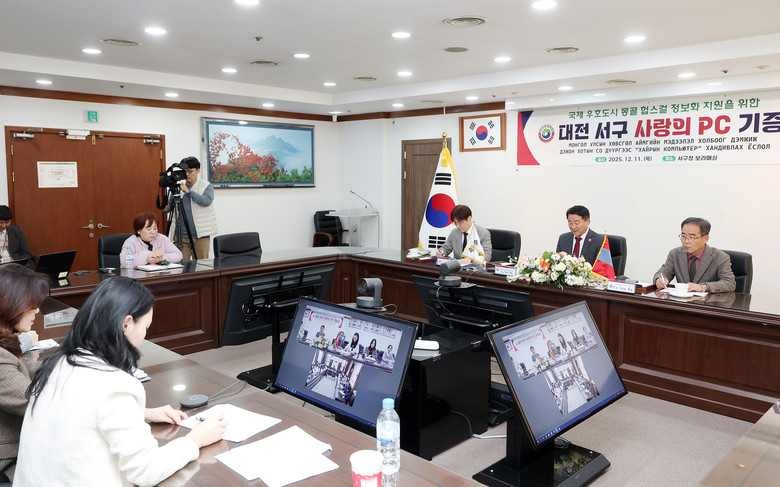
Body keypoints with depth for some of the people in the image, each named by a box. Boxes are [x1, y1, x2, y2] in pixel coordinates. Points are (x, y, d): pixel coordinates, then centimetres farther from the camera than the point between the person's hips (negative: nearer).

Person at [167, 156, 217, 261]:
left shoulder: (207, 186, 1)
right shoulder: (178, 186, 10)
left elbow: (206, 201, -17)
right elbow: (169, 205, 15)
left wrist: (188, 191, -19)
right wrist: (165, 208, -7)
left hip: (200, 236, -2)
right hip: (181, 236, 2)